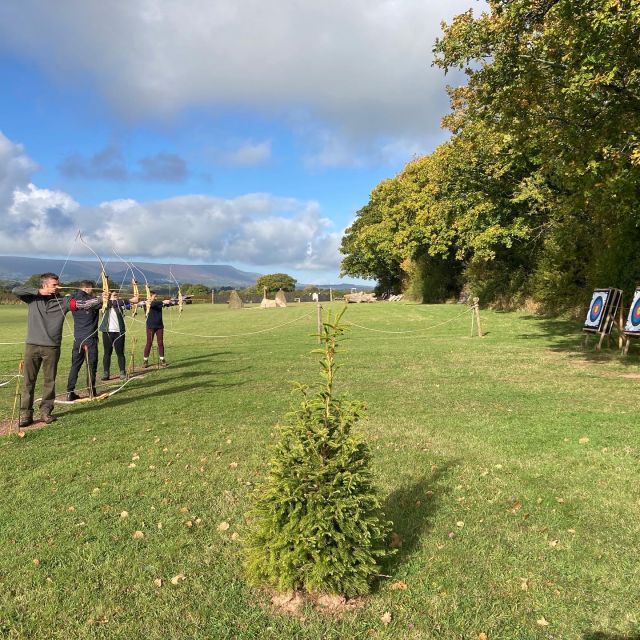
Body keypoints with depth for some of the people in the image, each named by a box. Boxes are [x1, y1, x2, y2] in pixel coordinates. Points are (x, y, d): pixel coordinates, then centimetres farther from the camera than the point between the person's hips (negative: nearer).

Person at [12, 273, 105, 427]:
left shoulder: (63, 302, 2)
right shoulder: (33, 298, 4)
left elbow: (84, 304, -7)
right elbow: (15, 290, -7)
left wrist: (101, 299, -20)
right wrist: (39, 292, -11)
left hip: (52, 347, 0)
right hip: (32, 346, 0)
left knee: (50, 381, 6)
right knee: (28, 381, 5)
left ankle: (46, 411, 19)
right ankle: (25, 413, 12)